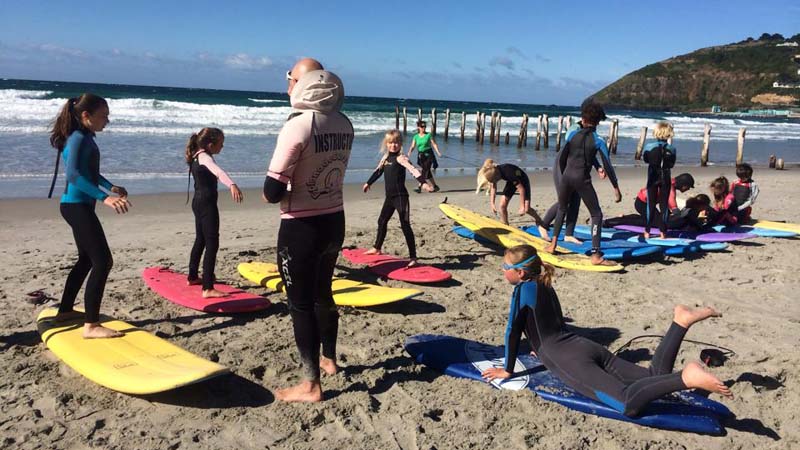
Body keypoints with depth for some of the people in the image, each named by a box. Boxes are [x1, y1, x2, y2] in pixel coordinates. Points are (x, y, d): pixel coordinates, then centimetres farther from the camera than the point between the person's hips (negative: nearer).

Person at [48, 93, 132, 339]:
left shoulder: (84, 138, 13)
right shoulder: (79, 138, -17)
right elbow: (72, 174, -33)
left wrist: (110, 186, 34)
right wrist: (105, 197, -42)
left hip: (79, 206, 11)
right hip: (77, 206, -11)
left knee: (87, 259, 21)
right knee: (102, 262, -14)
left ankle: (65, 311, 34)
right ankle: (91, 325, -14)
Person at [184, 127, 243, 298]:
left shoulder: (197, 156, 12)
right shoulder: (204, 157, -18)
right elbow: (218, 171, -40)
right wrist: (232, 185, -58)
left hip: (198, 202, 11)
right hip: (207, 204, -11)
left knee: (200, 240, 23)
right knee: (212, 243, -15)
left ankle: (192, 277, 38)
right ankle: (208, 289, -22)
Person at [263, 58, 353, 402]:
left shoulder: (298, 125, -20)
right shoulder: (343, 124, 1)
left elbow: (272, 192, -21)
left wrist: (272, 191, 0)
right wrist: (295, 187, 7)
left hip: (301, 228, -7)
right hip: (334, 221, 7)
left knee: (301, 303, 5)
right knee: (322, 293, 24)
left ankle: (311, 385, 14)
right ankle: (329, 359, 42)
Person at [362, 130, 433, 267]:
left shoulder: (400, 158, -13)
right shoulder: (385, 158, 11)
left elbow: (413, 170, -28)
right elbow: (378, 171, 28)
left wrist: (423, 182, -44)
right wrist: (368, 183, 41)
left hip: (401, 196, -8)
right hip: (389, 197, 8)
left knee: (405, 226, -11)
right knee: (382, 221, 21)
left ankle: (413, 257, -10)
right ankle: (377, 248, 41)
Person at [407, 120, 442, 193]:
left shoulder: (428, 135, -3)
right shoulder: (416, 136, 5)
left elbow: (434, 144, -3)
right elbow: (412, 146, 2)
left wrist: (438, 152, -17)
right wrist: (409, 153, -16)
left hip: (428, 155, -4)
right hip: (420, 156, 4)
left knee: (425, 171, -12)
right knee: (428, 172, 8)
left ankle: (419, 187, -14)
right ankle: (435, 186, 20)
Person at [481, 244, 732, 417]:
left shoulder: (523, 289, -3)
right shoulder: (545, 286, 23)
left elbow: (513, 332, -2)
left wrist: (507, 370, 8)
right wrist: (543, 350, 49)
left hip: (571, 361, -9)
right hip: (588, 348, 9)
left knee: (628, 404, -28)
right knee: (655, 377, 6)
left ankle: (686, 378, -40)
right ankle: (681, 321, -5)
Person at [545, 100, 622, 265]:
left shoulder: (573, 134, 3)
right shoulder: (598, 140, -3)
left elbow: (561, 158, 5)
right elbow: (607, 166, -5)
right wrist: (616, 188, 1)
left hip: (566, 177, 3)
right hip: (583, 180, -3)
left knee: (562, 210, 25)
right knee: (596, 215, 6)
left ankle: (552, 245, 27)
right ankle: (596, 255, -2)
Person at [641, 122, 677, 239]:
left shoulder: (649, 147, -11)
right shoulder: (672, 149, -7)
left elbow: (645, 159, 5)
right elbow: (672, 164, 4)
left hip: (652, 179, -1)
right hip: (666, 179, 1)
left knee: (650, 204, 6)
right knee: (664, 205, 7)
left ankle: (647, 231, 7)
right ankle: (662, 232, 8)